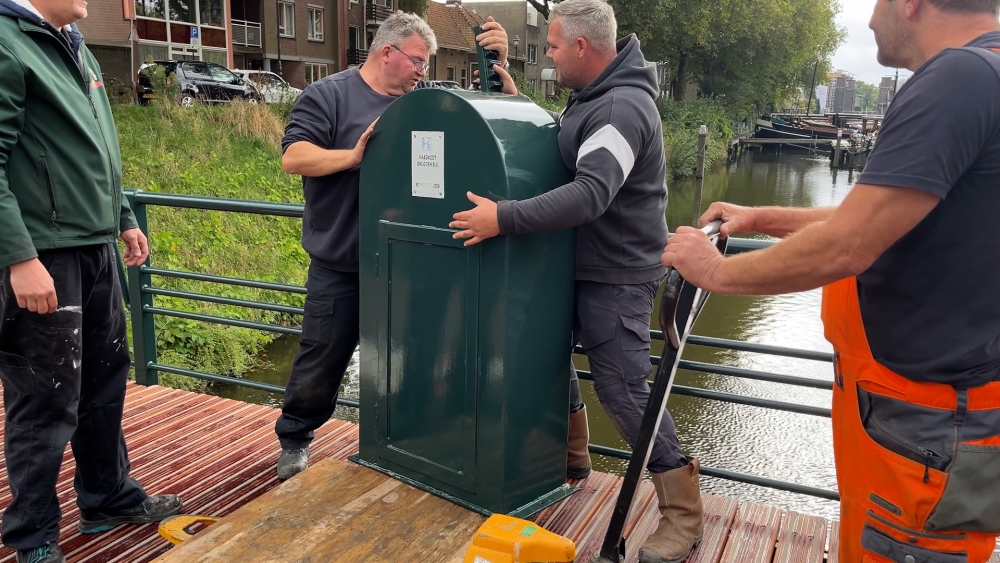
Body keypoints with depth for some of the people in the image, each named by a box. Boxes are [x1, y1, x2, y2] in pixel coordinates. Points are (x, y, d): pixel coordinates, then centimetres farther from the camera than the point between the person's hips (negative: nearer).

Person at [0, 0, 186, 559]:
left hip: (96, 249, 9)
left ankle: (111, 497, 34)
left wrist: (124, 218, 21)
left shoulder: (77, 50, 16)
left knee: (106, 381, 17)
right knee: (46, 401, 2)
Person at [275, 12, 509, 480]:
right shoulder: (328, 96, -4)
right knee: (322, 359, 9)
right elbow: (293, 157, -13)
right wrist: (354, 156, -22)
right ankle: (294, 439, 29)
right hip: (340, 267, -3)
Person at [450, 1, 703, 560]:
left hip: (617, 274, -10)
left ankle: (683, 513, 7)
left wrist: (504, 218, -36)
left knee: (624, 389, -8)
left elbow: (591, 192, -34)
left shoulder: (623, 108, -21)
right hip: (581, 265, 10)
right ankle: (571, 458, 39)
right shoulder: (593, 97, 11)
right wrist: (517, 102, 6)